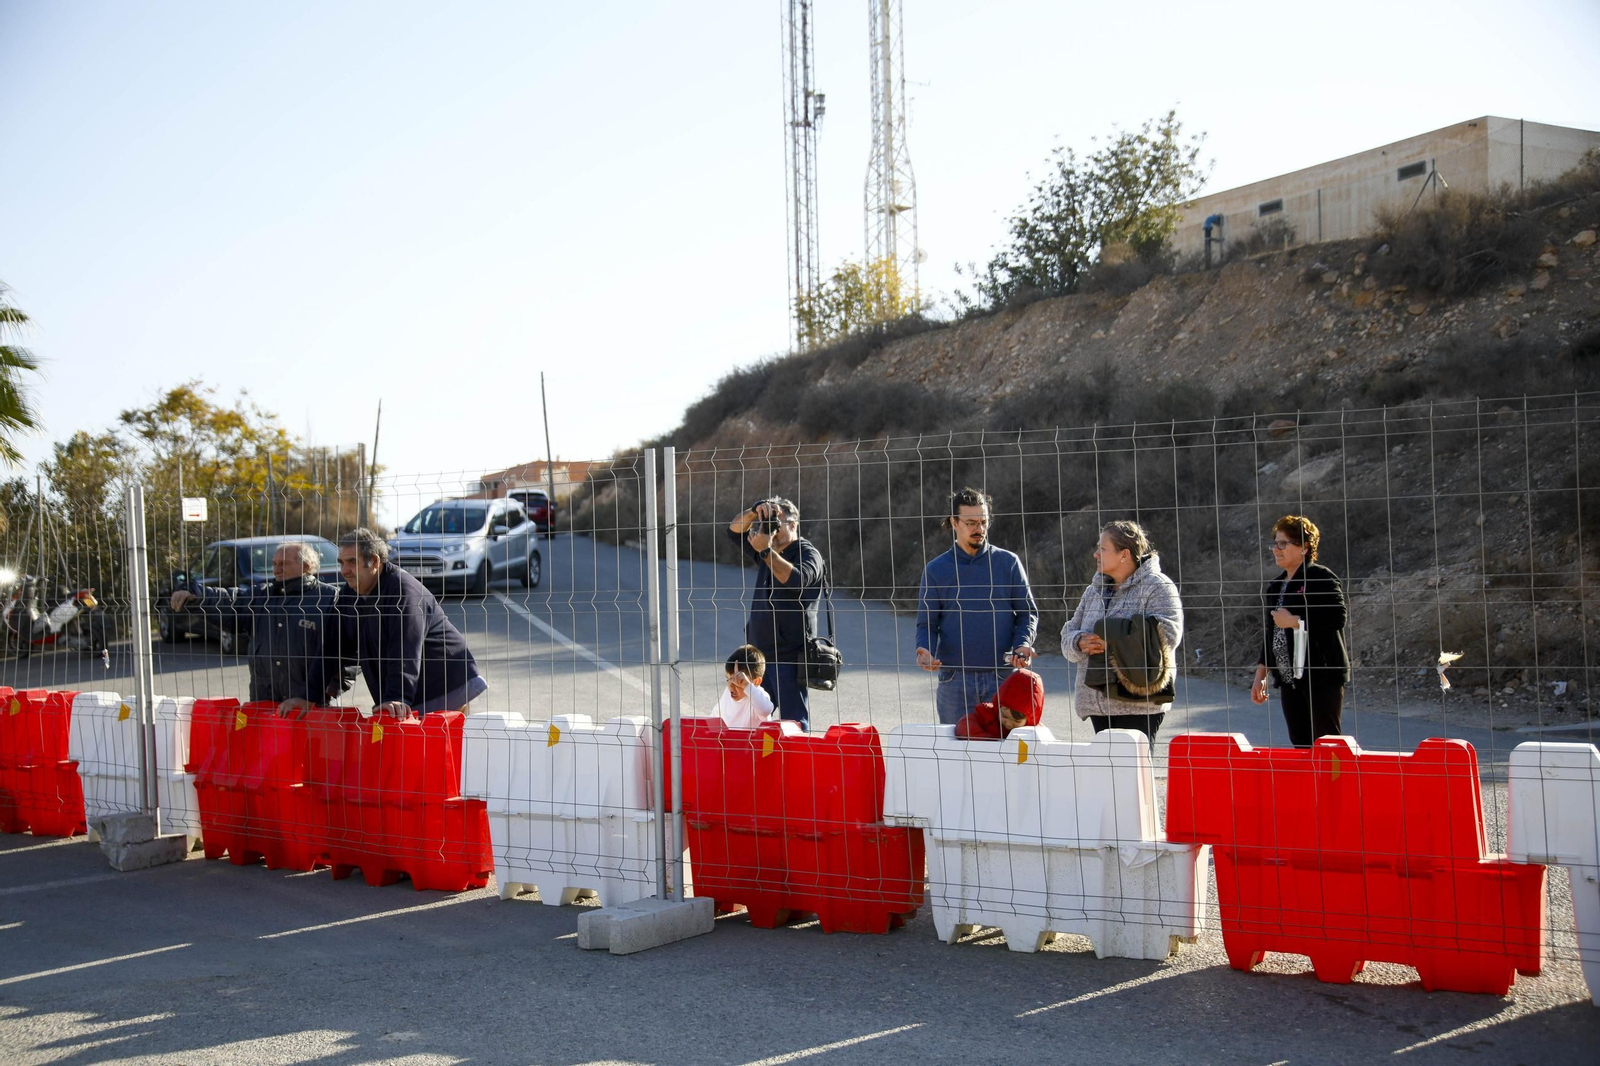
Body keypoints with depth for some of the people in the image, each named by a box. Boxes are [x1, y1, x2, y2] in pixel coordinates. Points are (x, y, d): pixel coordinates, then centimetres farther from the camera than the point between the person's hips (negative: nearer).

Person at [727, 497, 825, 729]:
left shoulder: (807, 553, -5)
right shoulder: (770, 553, 17)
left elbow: (795, 579, -25)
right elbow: (735, 531, 11)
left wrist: (766, 551, -22)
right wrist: (755, 510, -6)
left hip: (789, 658, -8)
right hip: (760, 655, 8)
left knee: (794, 723, -10)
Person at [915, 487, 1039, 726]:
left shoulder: (1009, 563, 6)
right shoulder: (935, 570, 5)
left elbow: (1028, 612, 8)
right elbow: (927, 623, 6)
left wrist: (1023, 644, -11)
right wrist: (925, 651, -15)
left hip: (1003, 679, 0)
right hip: (954, 681, 0)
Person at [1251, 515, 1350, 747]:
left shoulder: (1322, 578, -7)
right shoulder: (1274, 587, 17)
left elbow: (1337, 618, -20)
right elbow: (1269, 635, 22)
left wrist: (1295, 621, -15)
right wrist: (1261, 675, 18)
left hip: (1322, 677, -8)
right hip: (1289, 680, 8)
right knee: (1301, 747, 8)